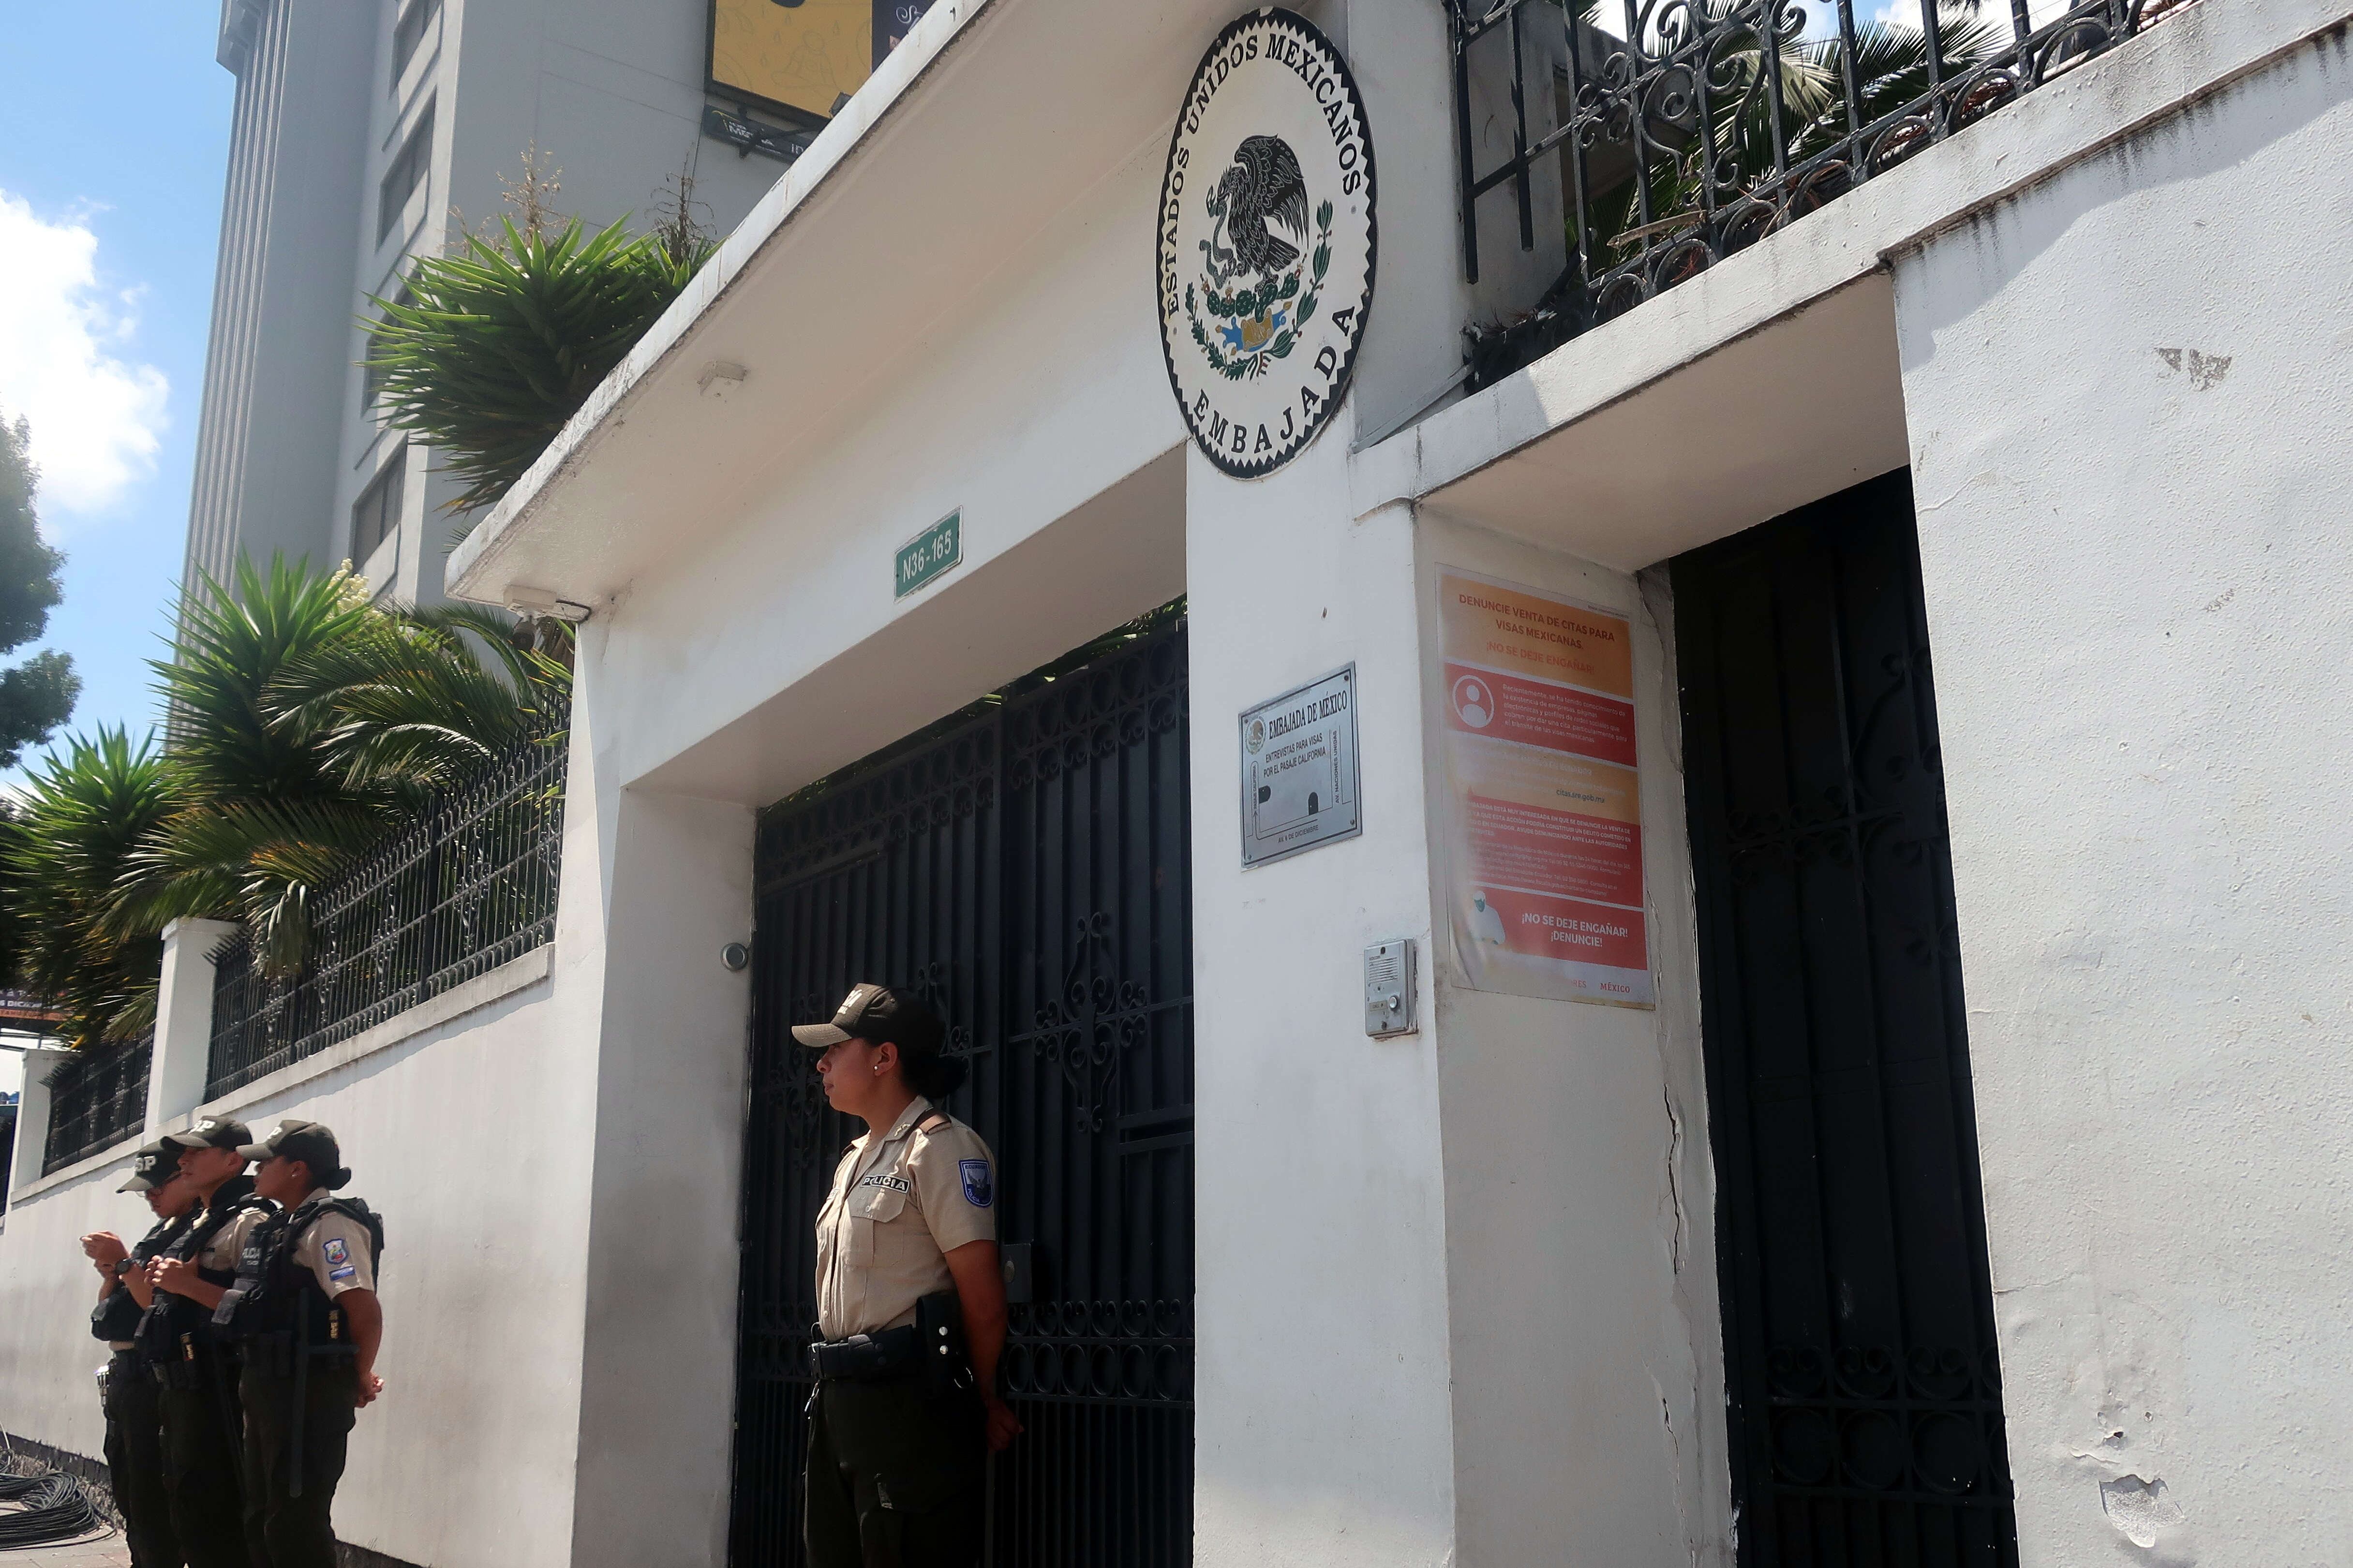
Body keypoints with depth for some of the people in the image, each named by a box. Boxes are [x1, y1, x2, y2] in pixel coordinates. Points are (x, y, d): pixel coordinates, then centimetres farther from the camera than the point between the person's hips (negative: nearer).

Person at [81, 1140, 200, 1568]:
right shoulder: (160, 1234, 17)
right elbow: (110, 1310, 20)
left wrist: (124, 1262, -15)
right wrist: (110, 1270, 2)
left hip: (155, 1377, -10)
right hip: (124, 1374, 10)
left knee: (151, 1503, -7)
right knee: (129, 1497, 15)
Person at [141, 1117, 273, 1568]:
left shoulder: (249, 1221, -11)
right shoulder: (199, 1227, 20)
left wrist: (189, 1284, -21)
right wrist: (163, 1278, 9)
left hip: (214, 1389, -10)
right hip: (178, 1383, 10)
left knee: (209, 1512, -10)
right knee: (185, 1503, 15)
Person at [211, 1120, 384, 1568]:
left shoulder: (328, 1222, -16)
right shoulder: (283, 1226, 16)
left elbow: (365, 1309, -23)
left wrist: (360, 1379, -12)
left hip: (307, 1390, -10)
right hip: (270, 1385, 10)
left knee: (295, 1521, -7)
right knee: (263, 1515, 18)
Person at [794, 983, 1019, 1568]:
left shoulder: (939, 1146, -10)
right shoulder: (855, 1159, 18)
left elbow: (983, 1299, -12)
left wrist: (980, 1398, -1)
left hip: (909, 1404, -9)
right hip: (839, 1398, 9)